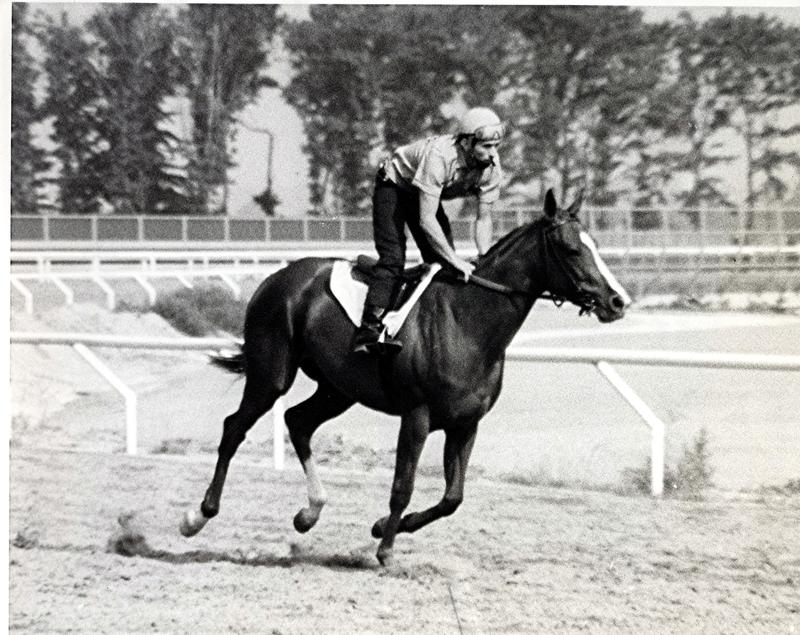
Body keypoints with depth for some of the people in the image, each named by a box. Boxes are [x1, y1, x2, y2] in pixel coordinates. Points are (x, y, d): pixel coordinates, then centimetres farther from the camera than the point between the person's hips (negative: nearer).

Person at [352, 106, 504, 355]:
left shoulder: (491, 165, -21)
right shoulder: (439, 155, -41)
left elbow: (483, 218, -11)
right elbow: (426, 220, -41)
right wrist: (456, 261, -40)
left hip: (426, 194, 7)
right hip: (394, 185, -7)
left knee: (442, 262, 0)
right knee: (393, 258, -22)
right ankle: (369, 328, -32)